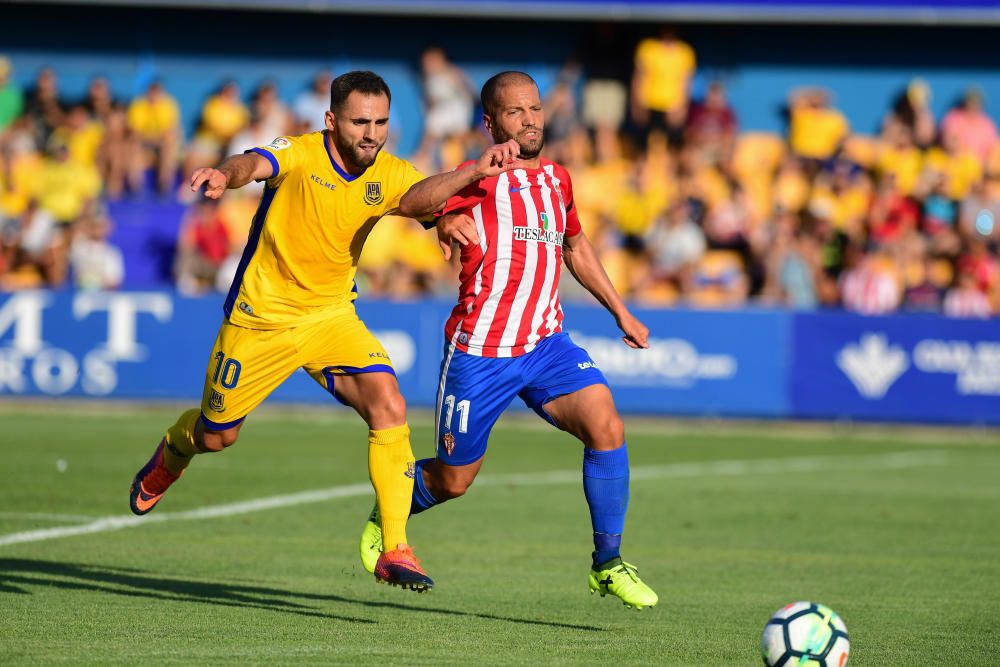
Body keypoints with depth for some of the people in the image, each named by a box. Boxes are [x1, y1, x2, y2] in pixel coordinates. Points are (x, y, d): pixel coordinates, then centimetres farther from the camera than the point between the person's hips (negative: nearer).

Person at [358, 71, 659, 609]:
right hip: (478, 352, -5)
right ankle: (384, 520, 40)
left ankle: (607, 565, -9)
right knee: (453, 481, 6)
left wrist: (621, 313, 29)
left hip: (546, 344, 5)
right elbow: (412, 201, -27)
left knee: (607, 426, -20)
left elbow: (576, 248, 31)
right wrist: (477, 170, -43)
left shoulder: (556, 179, 13)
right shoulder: (482, 180, -7)